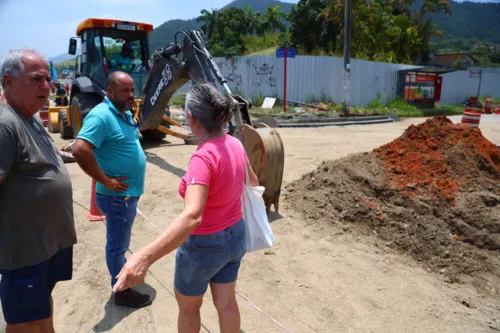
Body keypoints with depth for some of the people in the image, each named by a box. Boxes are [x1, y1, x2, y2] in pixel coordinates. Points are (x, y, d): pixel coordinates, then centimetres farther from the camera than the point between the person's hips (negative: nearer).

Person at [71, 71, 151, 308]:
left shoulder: (125, 114, 8)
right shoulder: (101, 116, -22)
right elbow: (79, 150, -32)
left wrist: (139, 154, 10)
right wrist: (105, 181, -26)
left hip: (130, 192, 9)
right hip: (118, 195, -9)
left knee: (121, 241, 26)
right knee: (117, 244, 6)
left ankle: (123, 271, 45)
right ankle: (122, 292, 21)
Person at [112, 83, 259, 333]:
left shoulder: (203, 158, -31)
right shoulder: (234, 144, -7)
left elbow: (192, 217, -44)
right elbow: (252, 181, 13)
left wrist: (145, 257, -53)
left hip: (204, 246, -6)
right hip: (234, 236, 7)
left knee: (188, 307, 21)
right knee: (226, 303, 23)